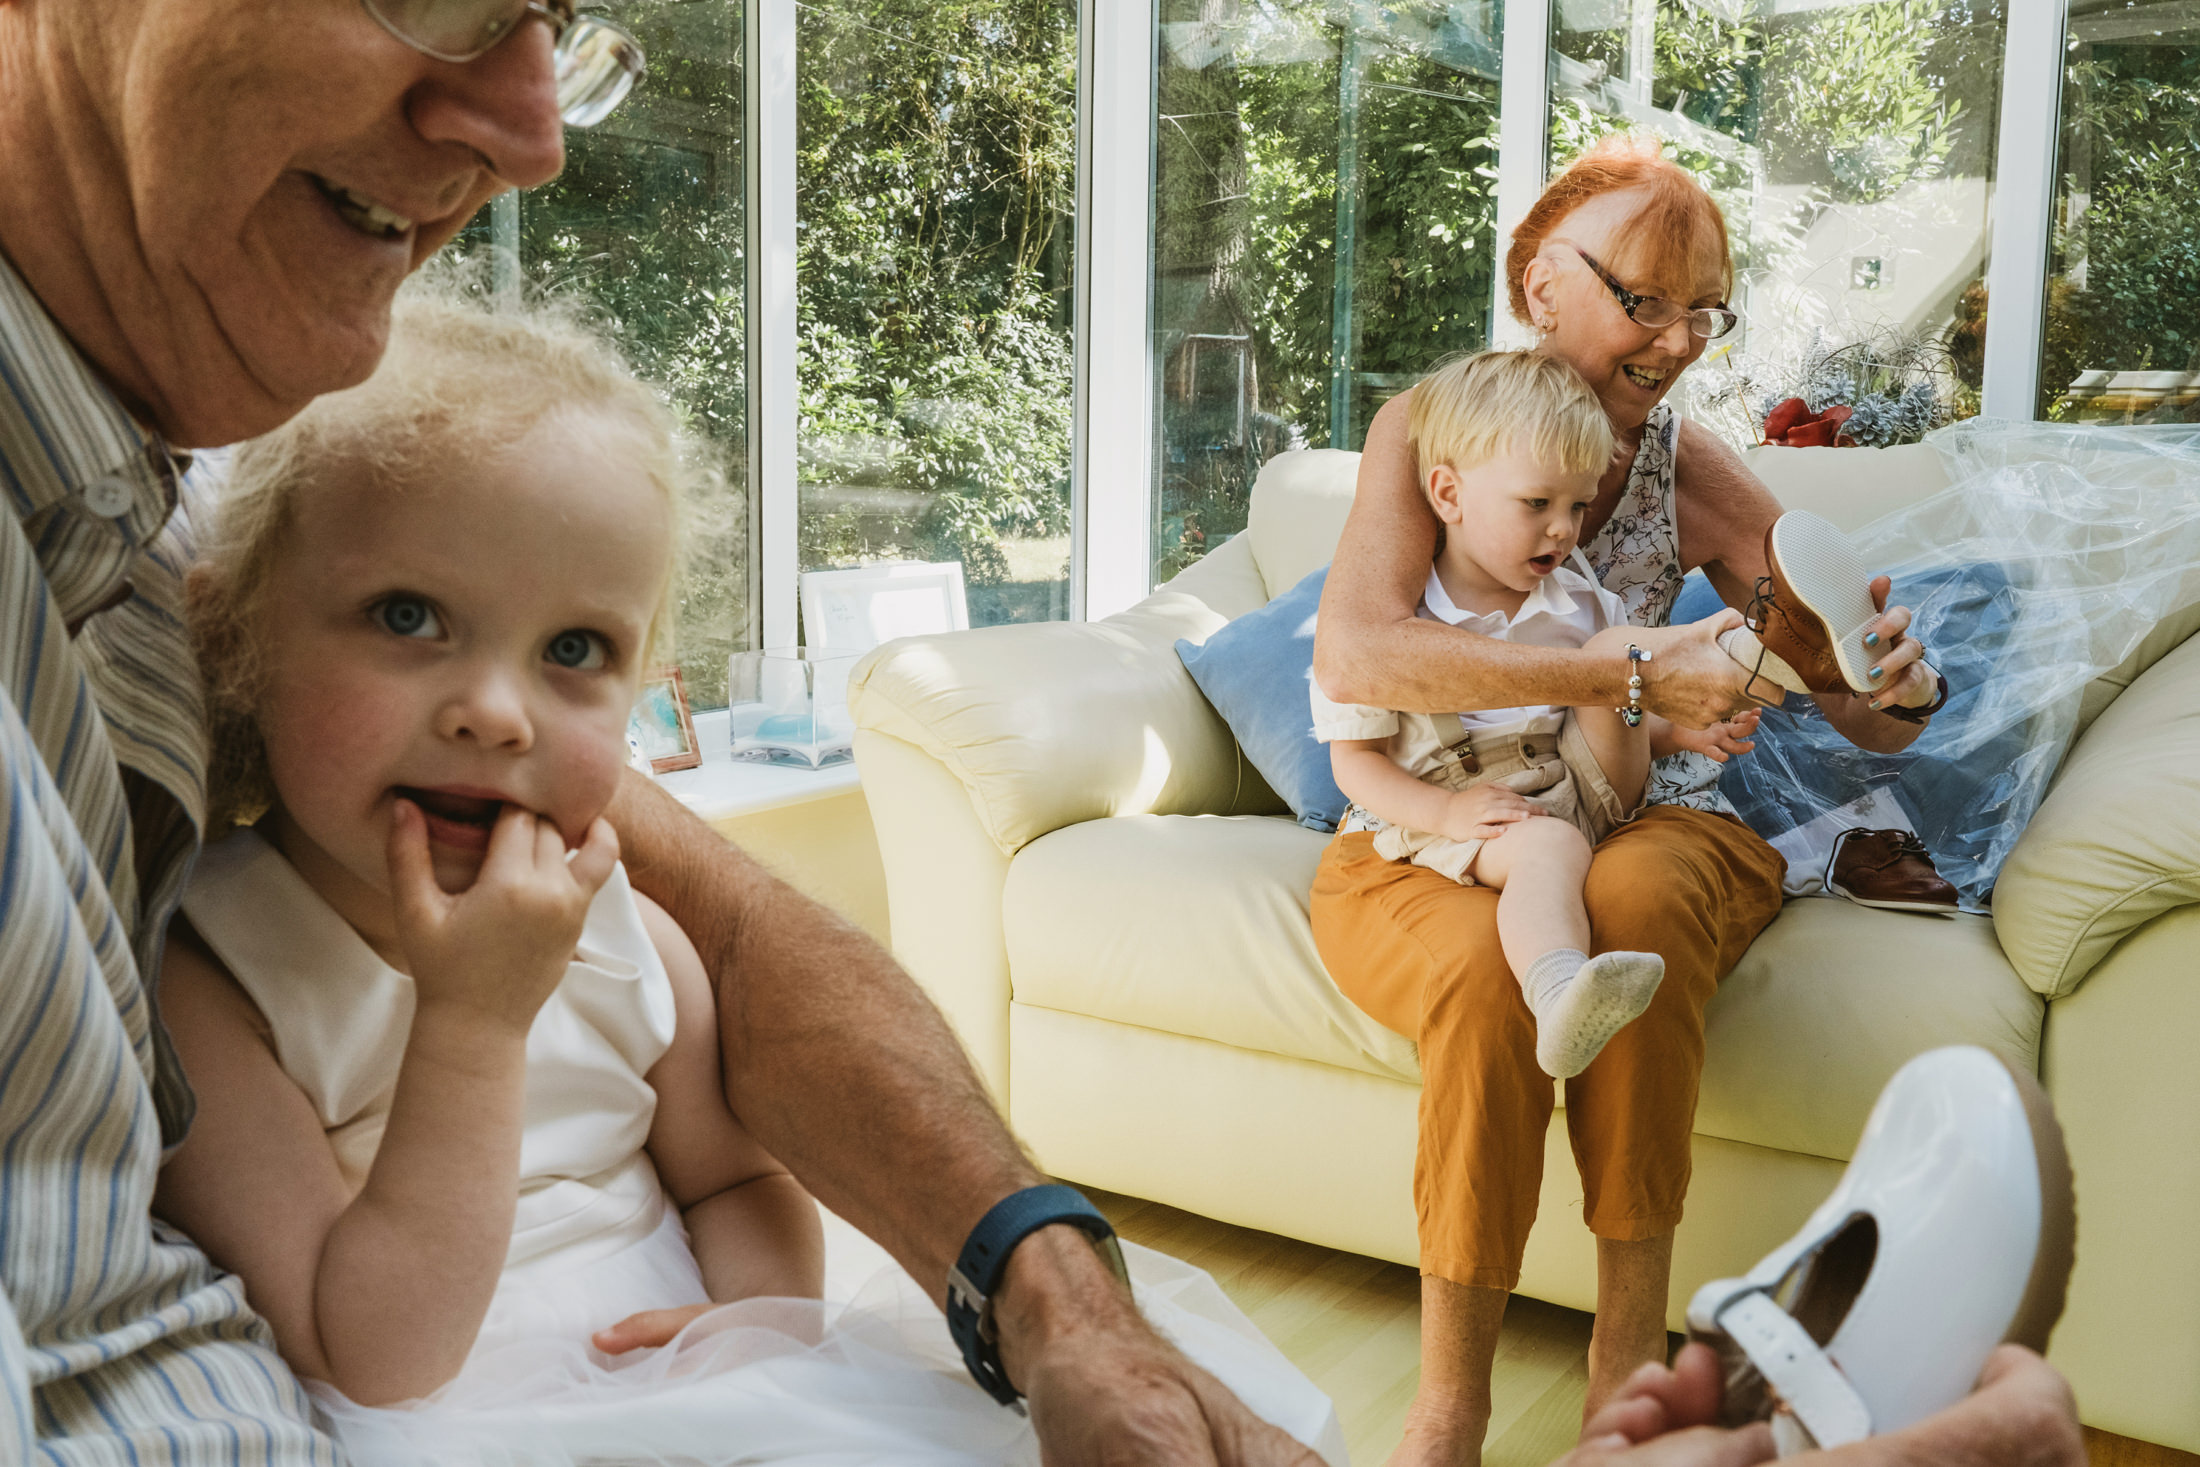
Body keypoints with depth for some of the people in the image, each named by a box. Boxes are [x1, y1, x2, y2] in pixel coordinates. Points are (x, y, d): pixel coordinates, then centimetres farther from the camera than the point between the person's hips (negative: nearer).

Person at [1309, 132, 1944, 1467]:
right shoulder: (1428, 428, -6)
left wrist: (1903, 686, -24)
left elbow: (1869, 719, 1)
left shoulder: (1689, 466, 1)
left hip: (1651, 839, 2)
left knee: (1631, 896, -33)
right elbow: (1354, 658, -26)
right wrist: (1632, 674, -33)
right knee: (1495, 962, -34)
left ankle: (1629, 1357, -20)